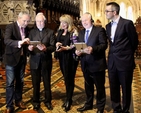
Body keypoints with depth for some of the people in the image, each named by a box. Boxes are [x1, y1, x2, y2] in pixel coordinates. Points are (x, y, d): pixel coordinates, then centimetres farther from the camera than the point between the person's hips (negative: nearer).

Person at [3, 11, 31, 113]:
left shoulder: (27, 29, 6)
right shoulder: (10, 27, -12)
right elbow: (6, 40, -28)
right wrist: (20, 42, -42)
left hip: (22, 58, 5)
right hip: (11, 58, -5)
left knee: (20, 81, 14)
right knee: (10, 83, -1)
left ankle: (18, 101, 29)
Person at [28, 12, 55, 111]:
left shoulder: (50, 32, 2)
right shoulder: (32, 32, 9)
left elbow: (53, 47, -7)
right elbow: (29, 45, 2)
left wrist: (45, 48, -26)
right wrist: (29, 48, -21)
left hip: (46, 61, -1)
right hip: (34, 61, 2)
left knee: (47, 83, 10)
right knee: (35, 83, 9)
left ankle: (48, 101, 25)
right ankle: (36, 102, 24)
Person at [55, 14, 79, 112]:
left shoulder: (73, 31, -9)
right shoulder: (60, 31, 11)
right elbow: (57, 41, 21)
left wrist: (65, 48, -22)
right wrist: (57, 44, -2)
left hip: (70, 58, -6)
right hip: (62, 57, 6)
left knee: (70, 79, 2)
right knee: (66, 78, 13)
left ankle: (68, 100, 15)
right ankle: (68, 99, 25)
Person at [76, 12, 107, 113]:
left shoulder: (100, 30, -7)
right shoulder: (81, 32, 15)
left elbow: (104, 45, -16)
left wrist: (93, 49, -30)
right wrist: (78, 51, -9)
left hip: (97, 64, -6)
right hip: (86, 65, 6)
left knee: (100, 87, 6)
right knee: (88, 86, 19)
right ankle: (88, 104, 34)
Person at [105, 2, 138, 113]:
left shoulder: (127, 23, -10)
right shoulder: (108, 26, 10)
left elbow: (134, 42, -2)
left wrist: (127, 54, 9)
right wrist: (114, 53, 12)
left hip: (124, 61, -6)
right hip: (112, 62, 6)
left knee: (126, 88, 7)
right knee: (114, 88, 12)